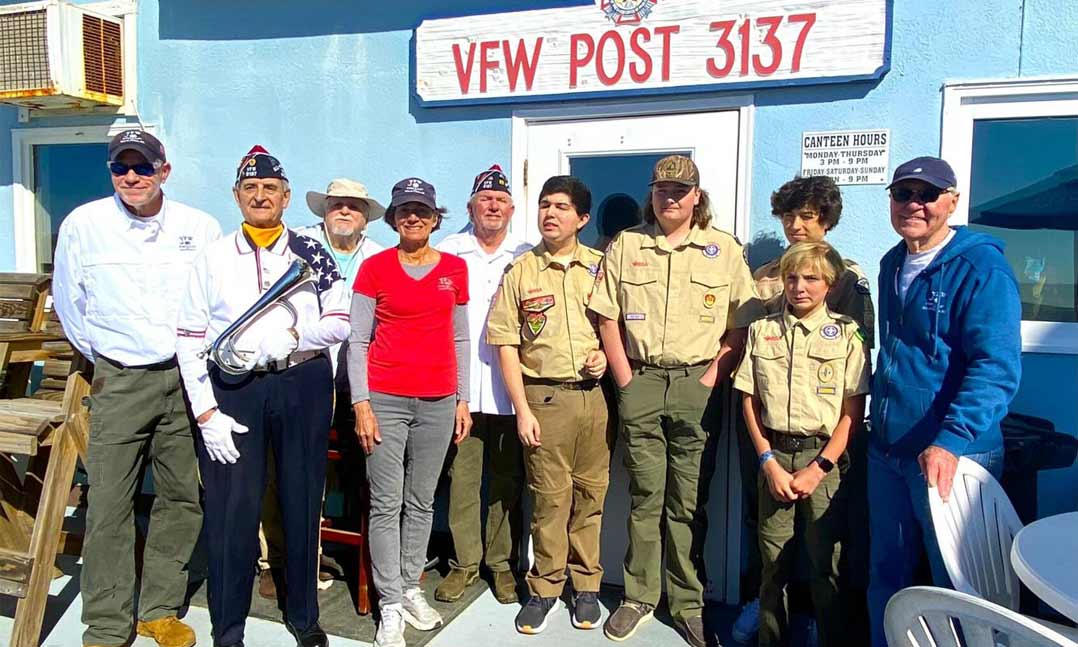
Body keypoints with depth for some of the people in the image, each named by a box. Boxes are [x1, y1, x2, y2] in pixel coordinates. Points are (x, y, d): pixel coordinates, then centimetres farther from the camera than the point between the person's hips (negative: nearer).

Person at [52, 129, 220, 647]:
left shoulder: (200, 228, 0)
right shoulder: (83, 225, 0)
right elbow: (69, 301, 12)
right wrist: (101, 356, 13)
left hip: (188, 378, 2)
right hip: (120, 381, -1)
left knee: (182, 499, 8)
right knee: (109, 505, -1)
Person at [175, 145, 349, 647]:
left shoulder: (311, 253, 6)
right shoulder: (213, 258, 5)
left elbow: (339, 321, 0)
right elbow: (190, 339, 1)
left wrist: (287, 337, -17)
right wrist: (206, 413, -7)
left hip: (303, 385, 1)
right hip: (231, 388, 0)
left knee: (302, 503, 11)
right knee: (232, 509, 2)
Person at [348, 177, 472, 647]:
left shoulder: (455, 268, 8)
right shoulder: (374, 268, 0)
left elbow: (460, 339, 12)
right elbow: (357, 341, -1)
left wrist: (463, 399, 9)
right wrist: (361, 404, -7)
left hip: (438, 401, 3)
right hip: (385, 399, -2)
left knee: (421, 501, 11)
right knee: (386, 504, 1)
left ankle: (411, 588, 26)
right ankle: (391, 606, 12)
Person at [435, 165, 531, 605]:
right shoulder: (446, 253, 6)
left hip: (511, 387, 1)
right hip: (460, 386, 0)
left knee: (507, 481, 8)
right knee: (462, 477, 5)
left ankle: (501, 561, 23)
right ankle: (465, 562, 20)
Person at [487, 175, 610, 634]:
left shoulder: (600, 266, 7)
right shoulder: (520, 271, 3)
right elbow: (506, 344, 1)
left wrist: (606, 356, -6)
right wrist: (522, 410, -5)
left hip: (594, 394, 2)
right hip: (545, 396, -1)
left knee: (590, 493, 9)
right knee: (549, 497, 4)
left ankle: (586, 585, 25)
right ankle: (544, 588, 21)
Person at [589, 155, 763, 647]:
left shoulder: (724, 250, 5)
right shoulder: (626, 245, 7)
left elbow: (742, 326, 3)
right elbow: (607, 316, 6)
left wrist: (711, 381, -5)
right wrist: (626, 381, 0)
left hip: (697, 385, 0)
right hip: (640, 382, 1)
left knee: (689, 503, 6)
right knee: (645, 496, 7)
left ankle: (689, 604, 20)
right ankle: (638, 597, 21)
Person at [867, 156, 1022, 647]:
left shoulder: (980, 269, -13)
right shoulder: (892, 265, 9)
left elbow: (997, 367, -23)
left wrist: (951, 442, -33)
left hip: (951, 457, -7)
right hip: (885, 450, 7)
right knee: (886, 573, 18)